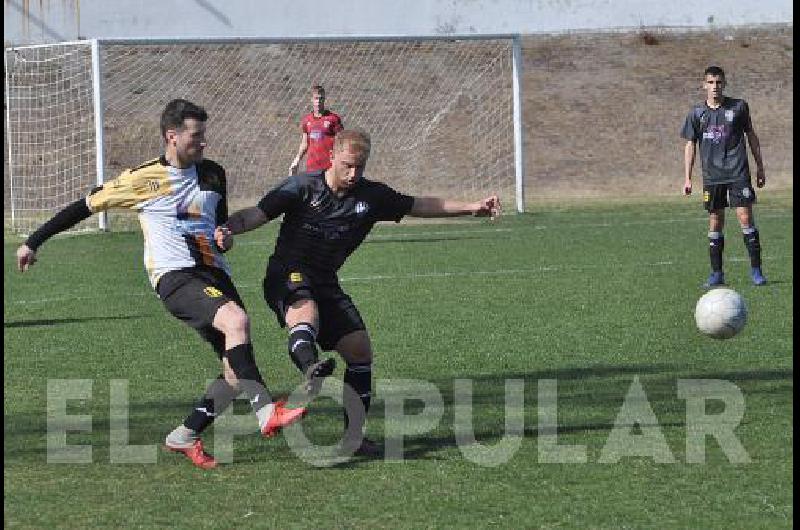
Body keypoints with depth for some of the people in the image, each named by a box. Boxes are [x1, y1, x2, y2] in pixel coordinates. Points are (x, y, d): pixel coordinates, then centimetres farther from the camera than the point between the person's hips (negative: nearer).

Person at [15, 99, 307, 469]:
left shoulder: (212, 174, 14)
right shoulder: (143, 179, -1)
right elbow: (86, 206, 8)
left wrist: (225, 237, 5)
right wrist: (34, 242, 12)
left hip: (214, 272, 7)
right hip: (174, 276, -6)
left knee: (238, 368, -5)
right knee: (237, 321, -33)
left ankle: (186, 437, 9)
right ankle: (267, 412, -34)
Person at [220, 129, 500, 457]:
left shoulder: (372, 196, 4)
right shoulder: (302, 187, -8)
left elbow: (419, 206, 14)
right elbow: (258, 214, -12)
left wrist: (470, 207, 10)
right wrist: (227, 229, -32)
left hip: (325, 284, 5)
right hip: (287, 276, -5)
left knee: (360, 348, -3)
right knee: (306, 311, -38)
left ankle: (353, 436, 8)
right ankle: (312, 370, -69)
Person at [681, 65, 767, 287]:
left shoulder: (738, 107, 2)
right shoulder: (697, 113, 4)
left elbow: (751, 135, 12)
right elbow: (690, 145, 8)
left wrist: (759, 166, 12)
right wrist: (687, 178, 3)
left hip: (738, 173, -1)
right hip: (712, 175, 1)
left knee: (745, 217, -9)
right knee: (715, 221, 4)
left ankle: (756, 269, -2)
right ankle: (717, 273, 10)